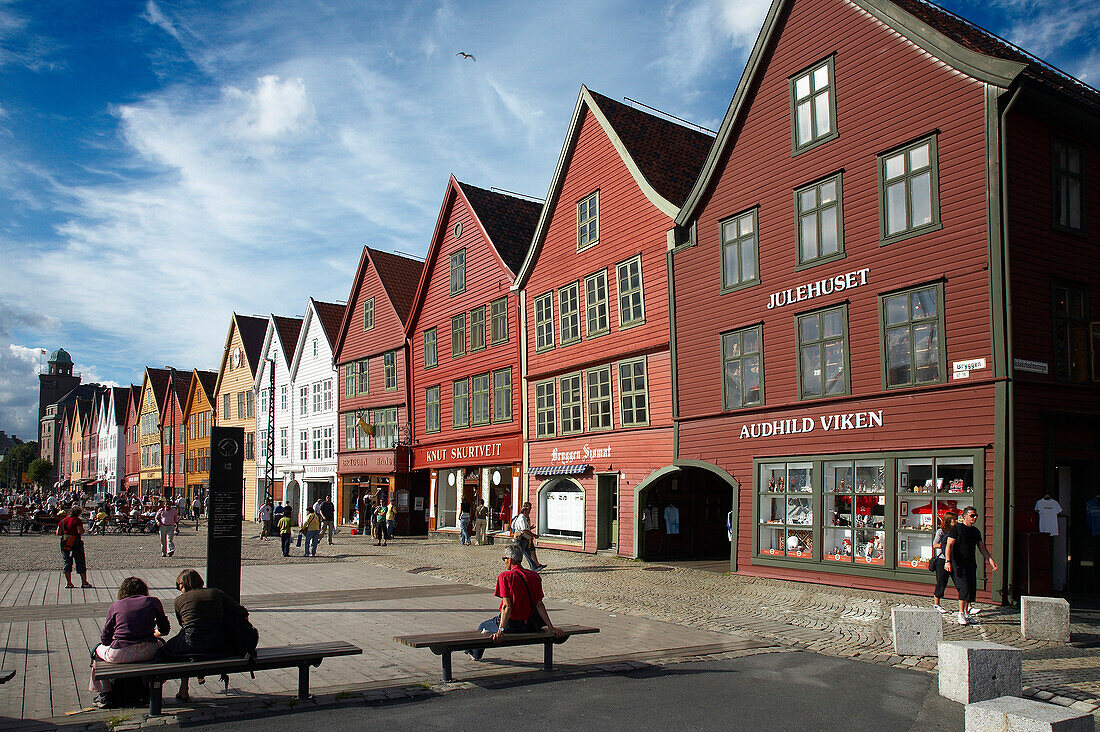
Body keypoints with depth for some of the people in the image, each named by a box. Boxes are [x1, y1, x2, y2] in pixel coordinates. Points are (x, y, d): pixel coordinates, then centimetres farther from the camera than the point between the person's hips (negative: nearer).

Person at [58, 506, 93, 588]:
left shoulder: (62, 521, 8)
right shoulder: (77, 520, -9)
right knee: (80, 563, 3)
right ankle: (84, 582, 5)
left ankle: (68, 583, 6)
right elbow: (80, 531, -19)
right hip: (76, 543, -5)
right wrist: (83, 530, 3)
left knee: (67, 562, 10)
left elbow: (58, 533, 6)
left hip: (65, 544, 5)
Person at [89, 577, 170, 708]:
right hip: (147, 652, 0)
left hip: (119, 655, 0)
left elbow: (105, 638, 13)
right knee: (161, 644, 34)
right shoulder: (153, 602, 10)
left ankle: (105, 694, 34)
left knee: (98, 649, 31)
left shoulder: (115, 606, 10)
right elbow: (164, 630, 17)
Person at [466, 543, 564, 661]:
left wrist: (500, 630, -26)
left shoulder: (505, 576, -15)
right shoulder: (535, 576, -1)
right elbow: (539, 605, -5)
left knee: (483, 626, 23)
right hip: (529, 626, 5)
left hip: (511, 625, -5)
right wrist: (551, 628, -4)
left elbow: (507, 606, -22)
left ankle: (475, 653, 47)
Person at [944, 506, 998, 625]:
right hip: (958, 564, -7)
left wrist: (990, 560, 14)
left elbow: (982, 548, 23)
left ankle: (966, 613, 15)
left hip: (971, 564, 7)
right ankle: (961, 614, -8)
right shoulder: (956, 528, -5)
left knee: (972, 590, 4)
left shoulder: (976, 531, 15)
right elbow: (949, 545, -11)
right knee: (964, 588, -14)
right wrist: (948, 561, -21)